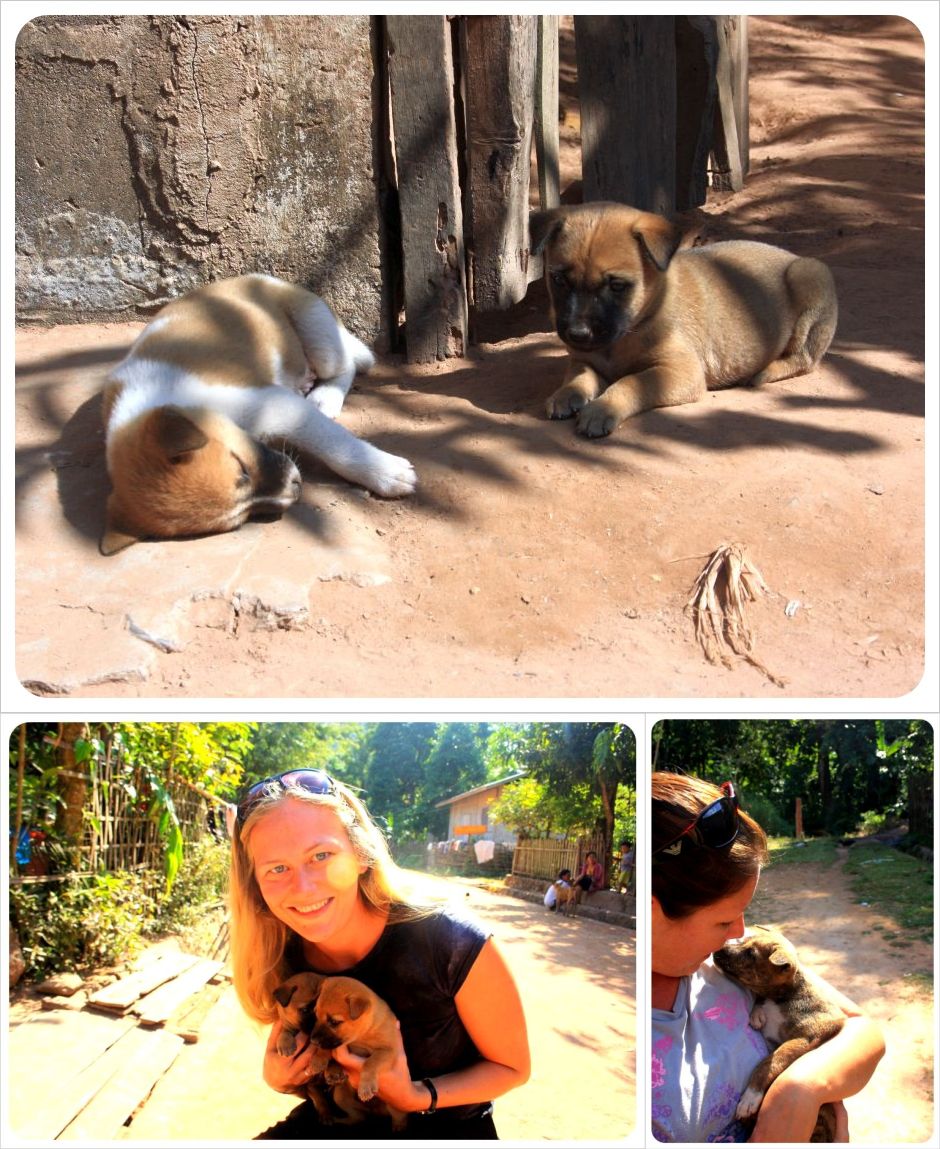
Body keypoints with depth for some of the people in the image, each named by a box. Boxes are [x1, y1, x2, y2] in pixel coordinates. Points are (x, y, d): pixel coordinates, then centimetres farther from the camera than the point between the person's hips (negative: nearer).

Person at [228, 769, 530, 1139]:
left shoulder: (455, 946, -24)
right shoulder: (282, 956, -12)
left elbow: (512, 1067, -10)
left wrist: (417, 1096, -24)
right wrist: (277, 1076, -15)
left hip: (446, 1129, -3)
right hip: (338, 1123, 3)